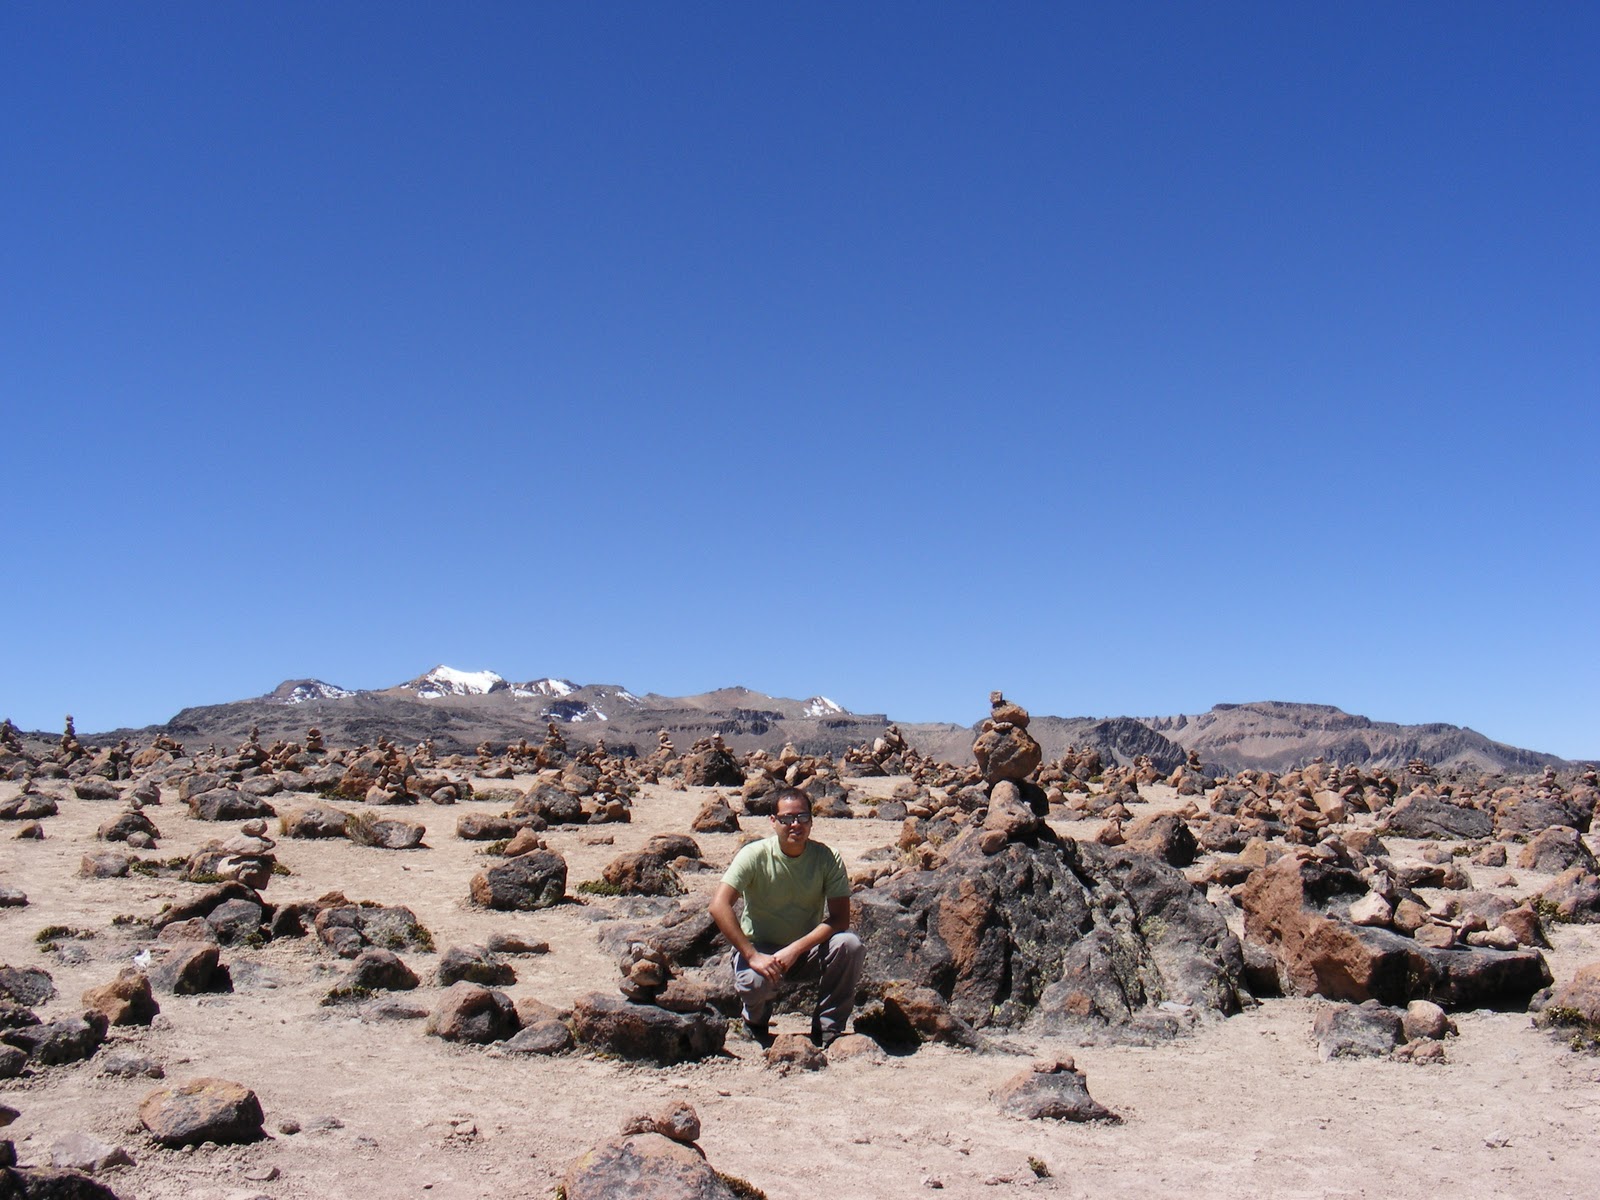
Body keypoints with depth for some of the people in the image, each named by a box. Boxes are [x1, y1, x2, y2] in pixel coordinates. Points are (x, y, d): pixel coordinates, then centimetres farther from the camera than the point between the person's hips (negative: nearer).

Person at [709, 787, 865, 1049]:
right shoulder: (755, 855, -16)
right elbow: (718, 906, -25)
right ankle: (755, 1020, 6)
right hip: (760, 947, -2)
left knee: (850, 945, -26)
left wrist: (795, 949, -27)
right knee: (754, 981, -35)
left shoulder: (827, 858, -11)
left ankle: (827, 1032, -8)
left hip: (807, 949, 2)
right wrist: (752, 956, -31)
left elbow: (840, 919, -15)